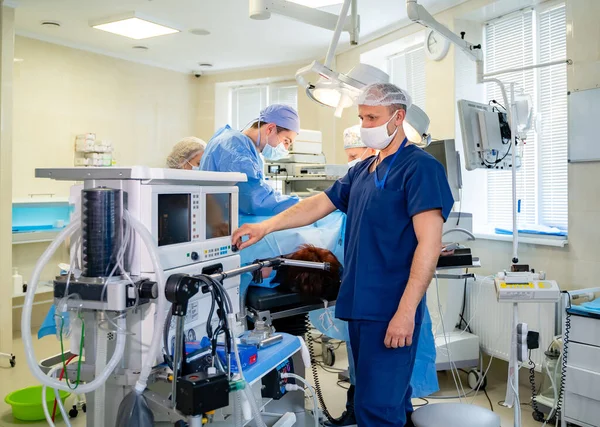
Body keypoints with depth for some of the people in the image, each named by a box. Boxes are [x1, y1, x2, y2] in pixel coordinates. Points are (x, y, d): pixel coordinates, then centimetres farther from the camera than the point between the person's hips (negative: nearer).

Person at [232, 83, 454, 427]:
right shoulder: (363, 170, 15)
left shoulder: (420, 167, -10)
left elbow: (429, 244, -17)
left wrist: (406, 311, -22)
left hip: (391, 310, -7)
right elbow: (319, 205, 19)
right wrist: (266, 227, 9)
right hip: (360, 306, 8)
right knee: (390, 398, 18)